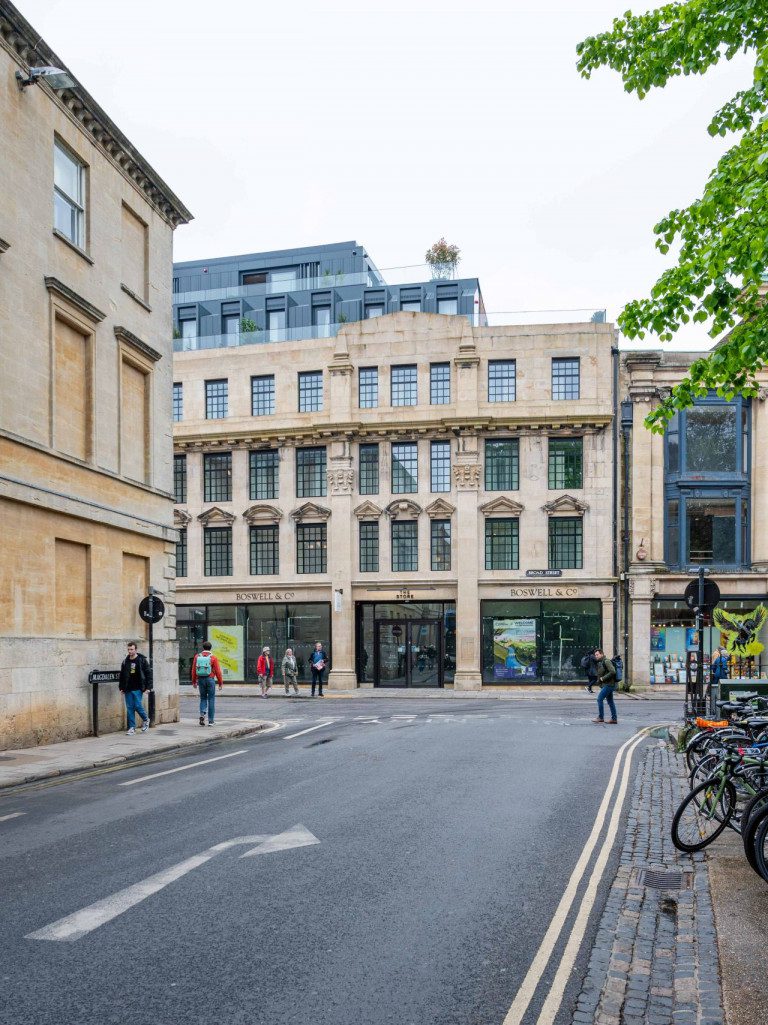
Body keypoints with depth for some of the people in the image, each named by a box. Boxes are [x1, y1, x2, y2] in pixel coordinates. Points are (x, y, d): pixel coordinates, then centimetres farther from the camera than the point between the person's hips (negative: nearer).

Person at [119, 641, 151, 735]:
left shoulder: (142, 660, -3)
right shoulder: (125, 661, 8)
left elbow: (148, 673, -3)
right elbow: (122, 675, 16)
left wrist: (148, 687, -7)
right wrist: (121, 687, 11)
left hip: (138, 688, -4)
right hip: (128, 689, 4)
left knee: (137, 706, -8)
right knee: (130, 708, 3)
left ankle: (145, 719, 19)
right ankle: (132, 727, 10)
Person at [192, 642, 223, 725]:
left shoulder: (197, 656, 3)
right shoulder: (213, 657, -6)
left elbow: (193, 670, 6)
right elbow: (218, 671, -7)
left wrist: (194, 682, 15)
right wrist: (221, 683, 0)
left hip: (200, 679, 3)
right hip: (210, 679, -3)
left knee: (203, 698, 16)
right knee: (211, 699, 5)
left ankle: (202, 714, -7)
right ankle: (211, 720, 6)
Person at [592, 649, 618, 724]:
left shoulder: (606, 661, -13)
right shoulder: (600, 663, 17)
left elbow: (613, 672, -24)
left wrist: (603, 678, -19)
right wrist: (599, 680, 9)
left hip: (608, 685, -10)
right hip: (607, 685, 10)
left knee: (599, 699, -10)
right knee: (610, 702, 9)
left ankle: (600, 717, -5)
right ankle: (614, 719, 11)